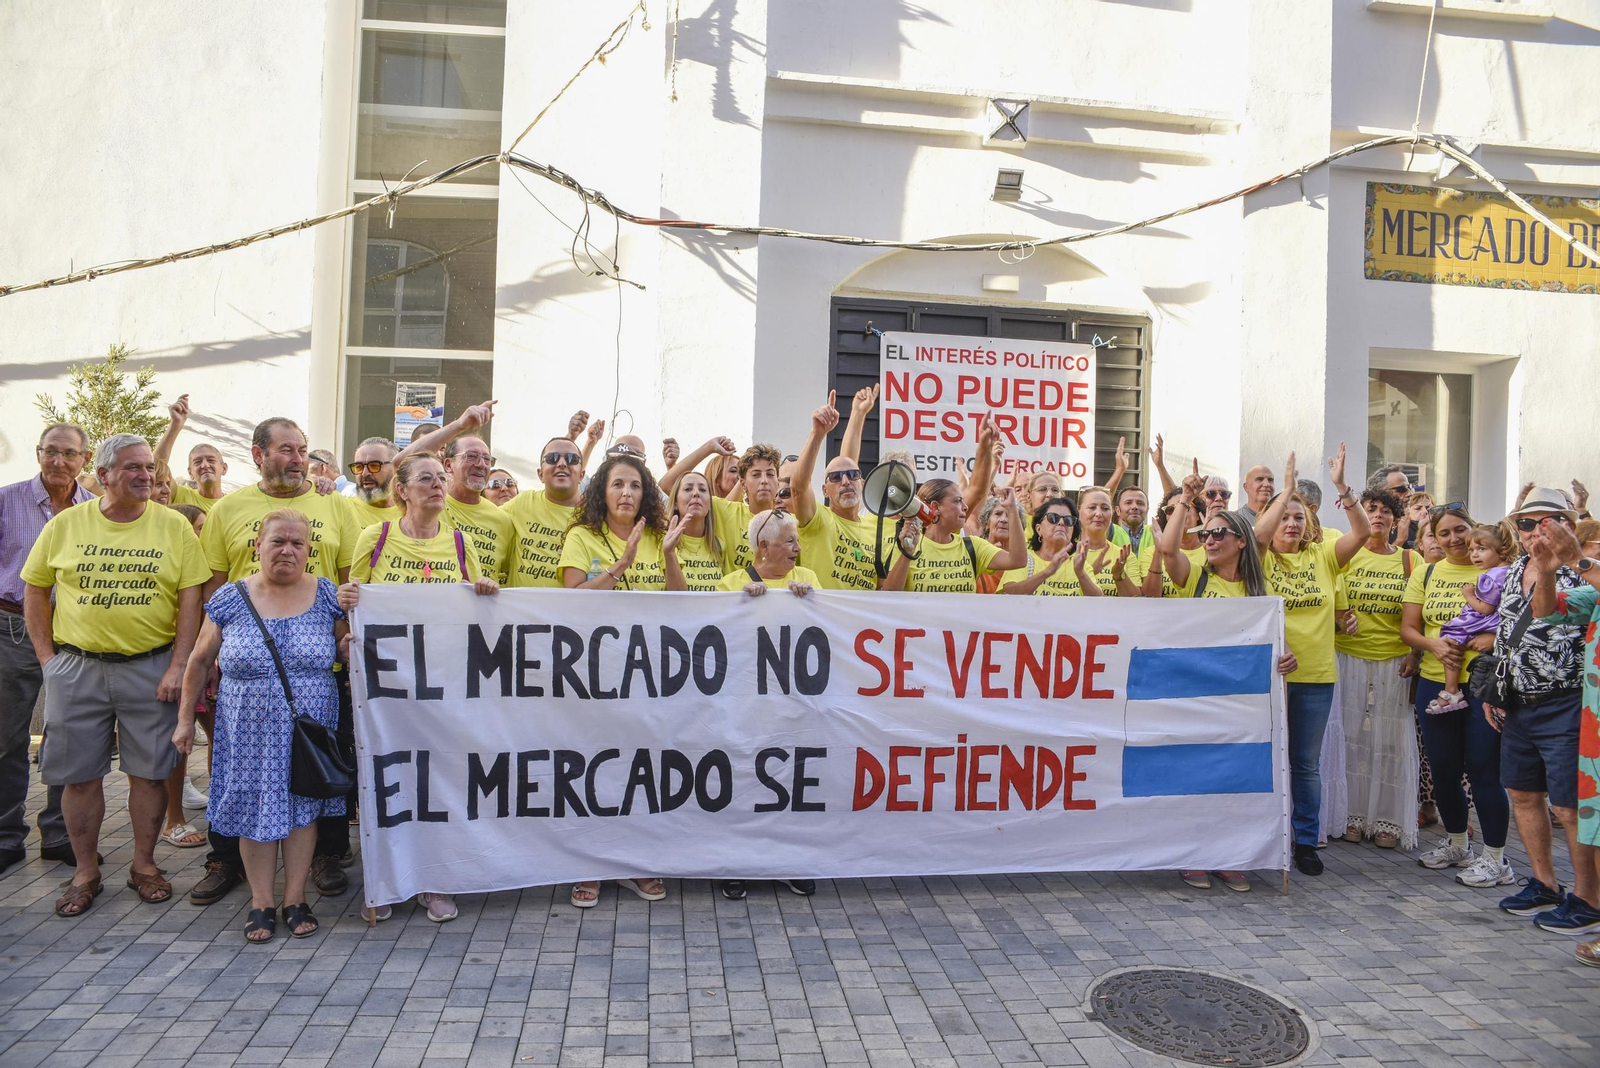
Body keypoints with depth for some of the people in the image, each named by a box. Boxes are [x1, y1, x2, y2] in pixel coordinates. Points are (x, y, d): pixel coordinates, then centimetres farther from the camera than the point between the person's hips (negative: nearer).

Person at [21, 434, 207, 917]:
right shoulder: (65, 525, 2)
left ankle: (144, 864, 23)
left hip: (150, 668, -1)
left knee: (149, 770, 6)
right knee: (80, 773, 8)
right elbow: (35, 591, 9)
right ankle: (85, 871, 23)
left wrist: (178, 667, -9)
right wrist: (47, 657, 3)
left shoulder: (174, 526, -1)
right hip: (77, 668, 1)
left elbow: (190, 599, -3)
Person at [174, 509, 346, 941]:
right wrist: (185, 718, 7)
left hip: (309, 728, 0)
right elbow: (200, 661, 6)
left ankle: (295, 899, 19)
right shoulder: (230, 599, -1)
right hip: (250, 731, 0)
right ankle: (261, 902, 19)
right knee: (255, 808, 5)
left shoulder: (327, 597, -1)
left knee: (302, 807, 6)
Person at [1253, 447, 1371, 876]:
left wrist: (1341, 486, -18)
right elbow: (1259, 532, -22)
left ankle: (1307, 841, 22)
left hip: (1316, 674, 2)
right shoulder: (1263, 558, 0)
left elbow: (1363, 532, -8)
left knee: (1307, 764, 11)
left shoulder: (1322, 556, 5)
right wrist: (1286, 489, -20)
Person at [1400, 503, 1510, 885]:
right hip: (1435, 684, 4)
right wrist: (1433, 645, -13)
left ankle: (1495, 859, 12)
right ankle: (1456, 844, 33)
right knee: (1443, 770, 13)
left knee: (1483, 771, -2)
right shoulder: (1425, 573, 8)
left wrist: (1495, 639, -24)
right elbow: (1408, 628, 5)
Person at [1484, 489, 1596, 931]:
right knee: (1523, 793, 16)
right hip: (1518, 704, 8)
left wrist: (1547, 574, -51)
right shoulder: (1517, 570, 12)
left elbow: (1550, 611, -33)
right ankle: (1545, 884, 31)